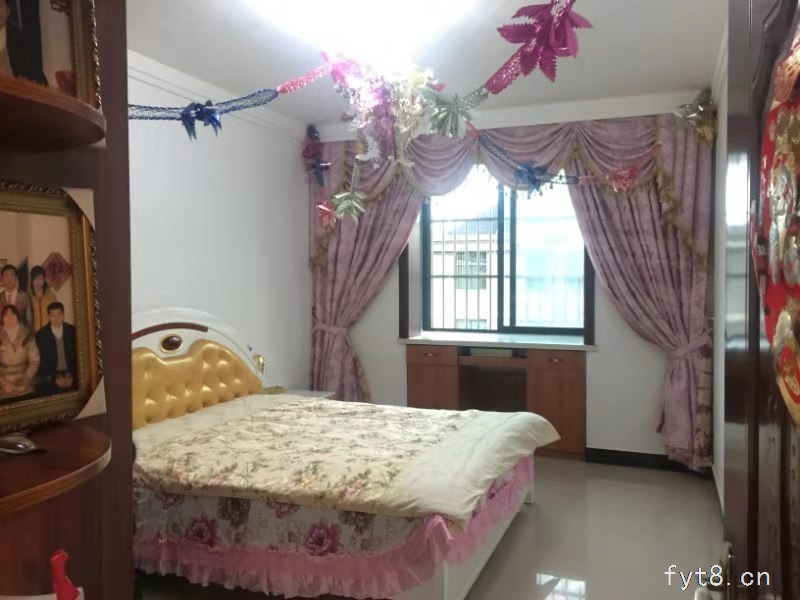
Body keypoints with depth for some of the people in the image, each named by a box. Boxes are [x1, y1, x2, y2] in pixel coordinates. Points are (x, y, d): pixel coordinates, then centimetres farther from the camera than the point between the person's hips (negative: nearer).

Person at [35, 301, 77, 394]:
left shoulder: (73, 331, 3)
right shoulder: (40, 335, -1)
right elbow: (40, 361, 0)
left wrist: (72, 376, -6)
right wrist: (55, 379, -9)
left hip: (71, 376, 1)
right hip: (50, 378, -1)